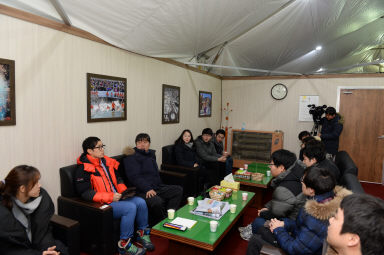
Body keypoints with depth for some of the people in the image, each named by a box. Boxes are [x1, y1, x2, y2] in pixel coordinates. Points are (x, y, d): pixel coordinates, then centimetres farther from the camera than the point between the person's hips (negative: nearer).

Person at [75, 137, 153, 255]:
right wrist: (110, 197, -23)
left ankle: (142, 234, 7)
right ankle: (124, 245, -12)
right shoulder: (84, 169, -11)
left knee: (140, 202, -12)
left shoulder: (107, 161, 11)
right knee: (130, 207, -27)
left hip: (116, 197, 8)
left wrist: (123, 190, 2)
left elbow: (118, 179, 22)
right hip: (102, 204, -7)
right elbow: (85, 193, -17)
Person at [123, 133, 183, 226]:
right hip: (142, 191, -8)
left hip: (157, 187, 9)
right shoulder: (132, 157, -5)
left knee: (178, 190, 0)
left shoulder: (151, 154, 20)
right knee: (157, 201, -35)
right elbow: (134, 177, -16)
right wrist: (147, 189, -26)